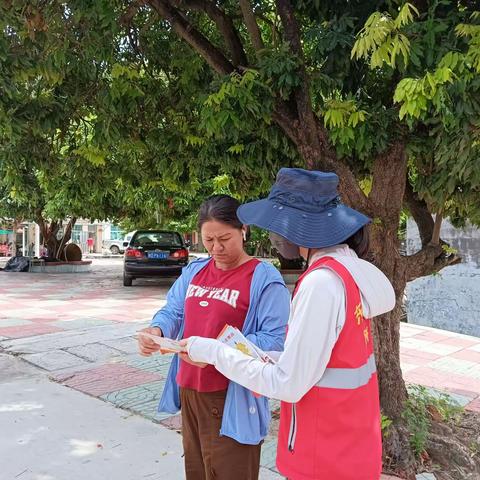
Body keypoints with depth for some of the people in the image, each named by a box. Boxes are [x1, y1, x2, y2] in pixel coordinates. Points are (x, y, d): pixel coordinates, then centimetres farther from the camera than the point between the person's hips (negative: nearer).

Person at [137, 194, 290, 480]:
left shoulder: (265, 278, -14)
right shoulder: (194, 271, 8)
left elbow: (275, 340, -20)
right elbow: (173, 311, 9)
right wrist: (157, 330, -15)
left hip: (231, 400, -6)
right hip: (189, 390, 7)